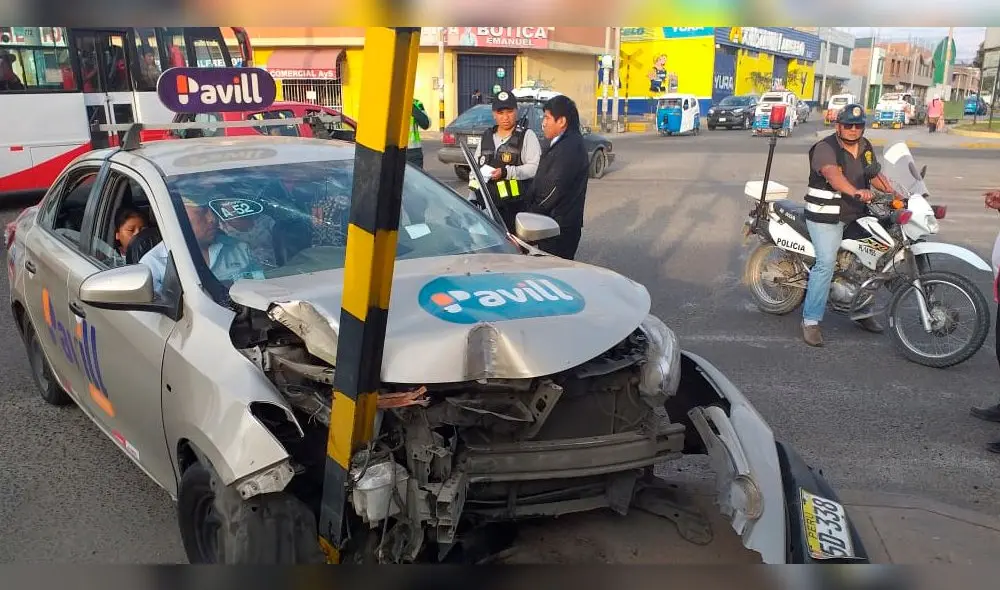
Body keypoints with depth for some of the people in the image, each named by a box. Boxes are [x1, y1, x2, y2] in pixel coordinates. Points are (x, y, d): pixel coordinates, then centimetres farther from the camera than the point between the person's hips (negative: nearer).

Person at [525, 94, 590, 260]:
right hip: (554, 224, 10)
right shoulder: (562, 144, 16)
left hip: (560, 227, -10)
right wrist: (532, 210, 11)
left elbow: (554, 189, -22)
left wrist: (531, 214, -13)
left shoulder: (570, 147, -18)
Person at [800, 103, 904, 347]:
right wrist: (856, 192, -49)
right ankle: (810, 321, -10)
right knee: (826, 265, -16)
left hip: (857, 215, 8)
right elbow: (833, 175, -33)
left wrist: (896, 195, 7)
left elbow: (876, 175, 21)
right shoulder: (825, 148, -15)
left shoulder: (866, 147, 12)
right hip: (827, 217, -8)